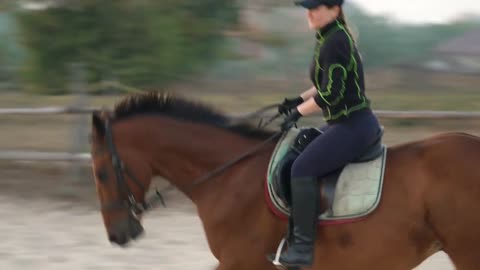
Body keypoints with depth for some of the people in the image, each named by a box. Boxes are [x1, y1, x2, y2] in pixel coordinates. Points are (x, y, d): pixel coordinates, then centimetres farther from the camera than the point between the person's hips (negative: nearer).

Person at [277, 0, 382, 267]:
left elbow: (330, 94, -22)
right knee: (301, 151, 22)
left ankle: (303, 247, -17)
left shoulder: (334, 42, -19)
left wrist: (298, 112, -11)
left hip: (353, 125, -11)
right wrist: (299, 100, 14)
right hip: (347, 122, 11)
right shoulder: (335, 36, 12)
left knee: (303, 167, -19)